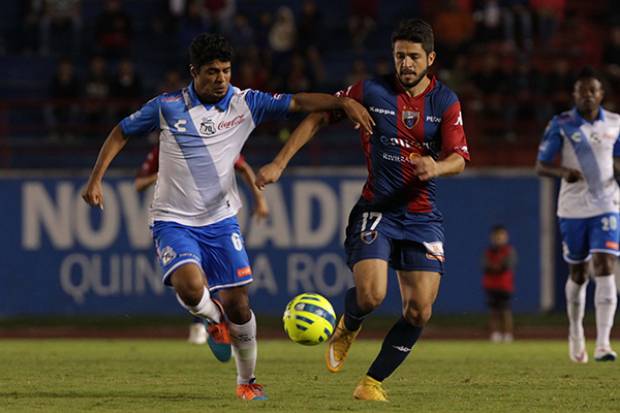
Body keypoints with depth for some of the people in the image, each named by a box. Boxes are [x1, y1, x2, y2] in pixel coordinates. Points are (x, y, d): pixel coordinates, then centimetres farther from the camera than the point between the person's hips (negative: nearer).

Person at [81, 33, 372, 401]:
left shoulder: (245, 103, -2)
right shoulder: (167, 106, -5)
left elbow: (297, 102, -6)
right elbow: (121, 134, 7)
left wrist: (344, 102, -21)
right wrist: (96, 180, 0)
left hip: (221, 220, 2)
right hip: (174, 221, -2)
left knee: (238, 302, -2)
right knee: (190, 287, -27)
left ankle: (247, 381, 20)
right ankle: (216, 319, 10)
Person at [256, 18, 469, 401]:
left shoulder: (446, 102, 1)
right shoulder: (371, 92, -3)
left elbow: (458, 159, -5)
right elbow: (318, 118, 6)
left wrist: (437, 167, -29)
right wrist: (280, 163, 0)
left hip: (422, 217, 2)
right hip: (376, 211, -2)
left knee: (420, 311, -6)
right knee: (371, 294, -23)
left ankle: (373, 382, 12)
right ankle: (348, 326, 15)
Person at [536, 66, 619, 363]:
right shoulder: (561, 125, -4)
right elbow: (541, 166, -3)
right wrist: (564, 172, -23)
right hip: (572, 209, 0)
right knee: (578, 274, 11)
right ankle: (575, 333, 35)